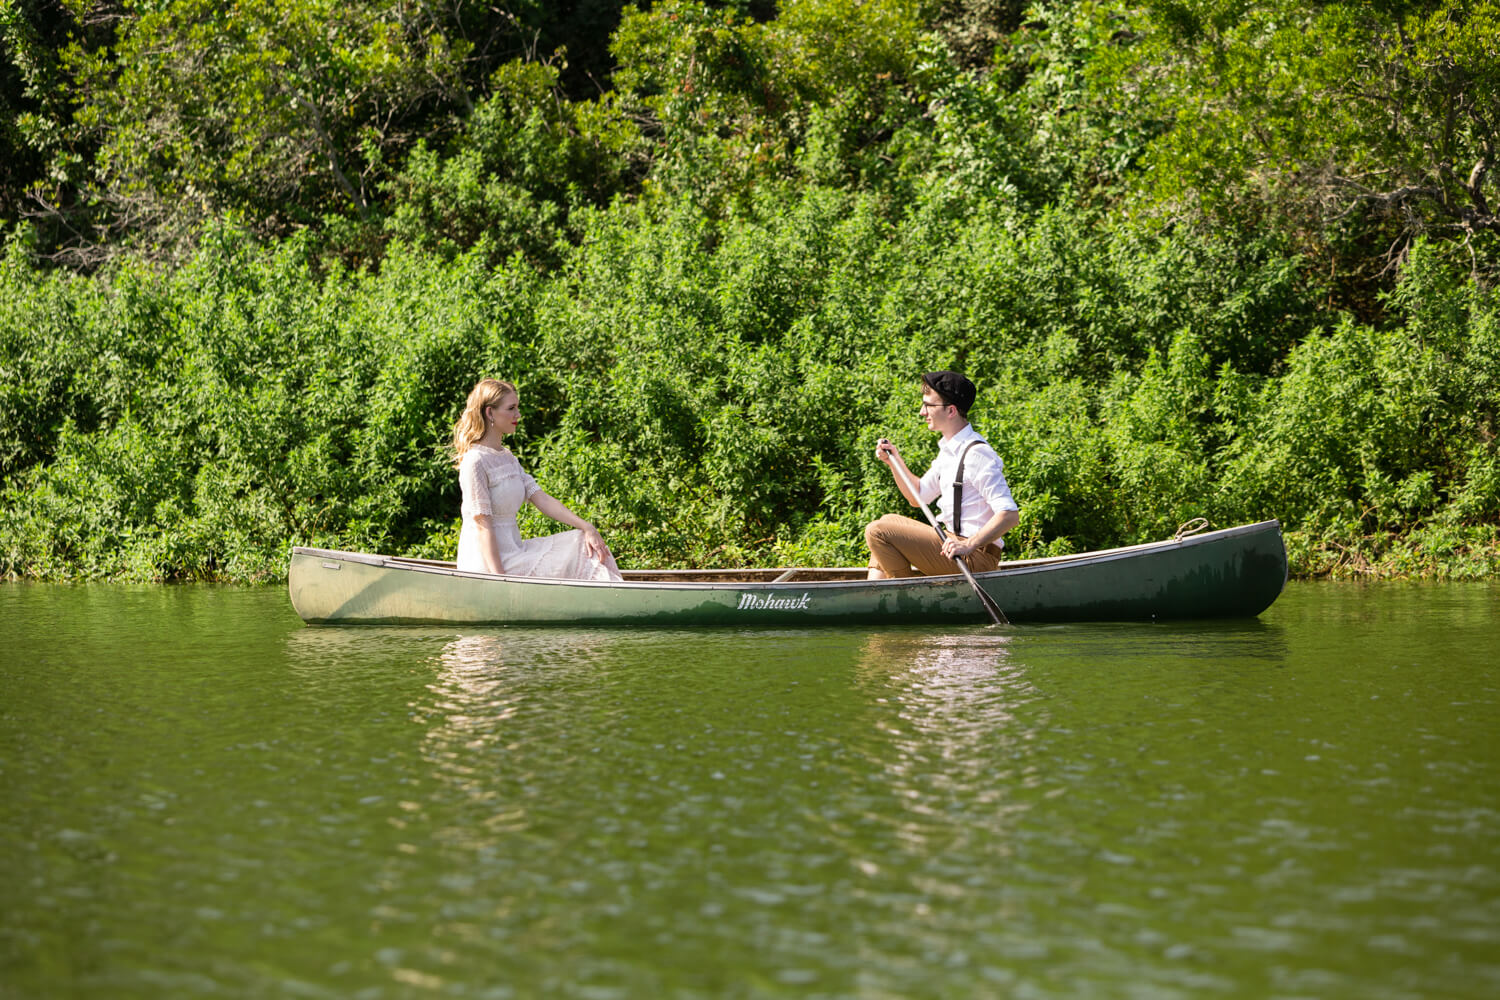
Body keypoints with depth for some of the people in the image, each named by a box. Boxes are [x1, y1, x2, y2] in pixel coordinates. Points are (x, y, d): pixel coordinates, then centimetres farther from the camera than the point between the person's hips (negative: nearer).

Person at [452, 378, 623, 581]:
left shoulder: (507, 458, 15)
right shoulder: (475, 461, -14)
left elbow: (541, 498, 9)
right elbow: (483, 526, -19)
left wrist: (586, 527, -2)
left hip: (513, 548, 9)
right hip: (486, 562, -9)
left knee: (588, 547, 1)